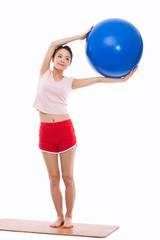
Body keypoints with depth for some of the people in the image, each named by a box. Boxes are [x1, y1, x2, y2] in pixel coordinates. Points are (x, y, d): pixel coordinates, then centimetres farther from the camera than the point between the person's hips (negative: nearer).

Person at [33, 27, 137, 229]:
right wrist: (80, 36, 2)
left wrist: (123, 79, 3)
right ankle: (59, 216, 19)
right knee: (53, 178, 7)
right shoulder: (44, 73, 8)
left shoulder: (70, 82, 9)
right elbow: (53, 44, 1)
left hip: (65, 129, 0)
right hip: (46, 131, 0)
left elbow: (97, 79, 8)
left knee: (68, 177, 3)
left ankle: (69, 217, 17)